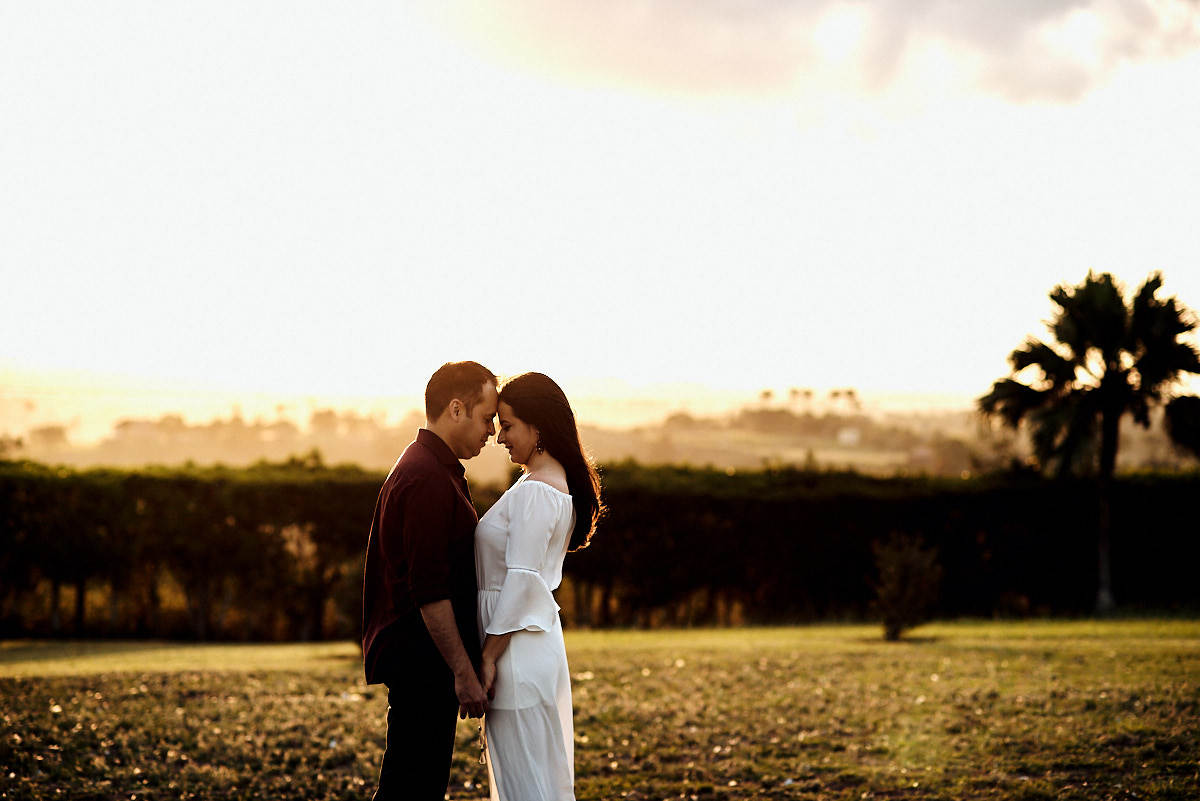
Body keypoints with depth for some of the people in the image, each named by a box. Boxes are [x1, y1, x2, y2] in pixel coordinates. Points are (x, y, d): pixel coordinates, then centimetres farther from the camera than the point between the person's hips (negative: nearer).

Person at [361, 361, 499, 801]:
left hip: (420, 663, 11)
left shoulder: (432, 469, 18)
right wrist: (464, 672, -21)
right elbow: (429, 591, -23)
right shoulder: (428, 479, -18)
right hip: (423, 665, -11)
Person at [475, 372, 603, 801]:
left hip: (519, 648, -10)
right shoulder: (562, 485, 14)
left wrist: (489, 657, -17)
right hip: (540, 634, 10)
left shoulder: (533, 492, -17)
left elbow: (521, 581, -20)